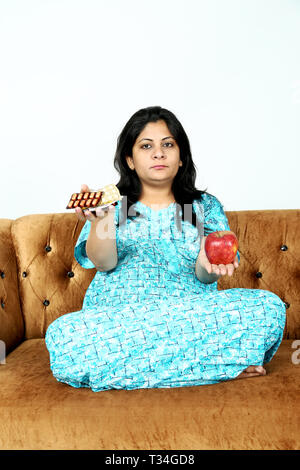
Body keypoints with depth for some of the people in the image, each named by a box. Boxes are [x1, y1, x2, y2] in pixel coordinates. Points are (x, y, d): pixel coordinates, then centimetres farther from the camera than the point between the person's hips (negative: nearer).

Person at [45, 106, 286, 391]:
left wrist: (207, 263, -21)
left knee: (270, 306, -24)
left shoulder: (206, 206, 15)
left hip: (191, 319, 0)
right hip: (115, 319, 1)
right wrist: (99, 220, -21)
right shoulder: (113, 204, 14)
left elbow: (205, 278, 3)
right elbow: (104, 263, -2)